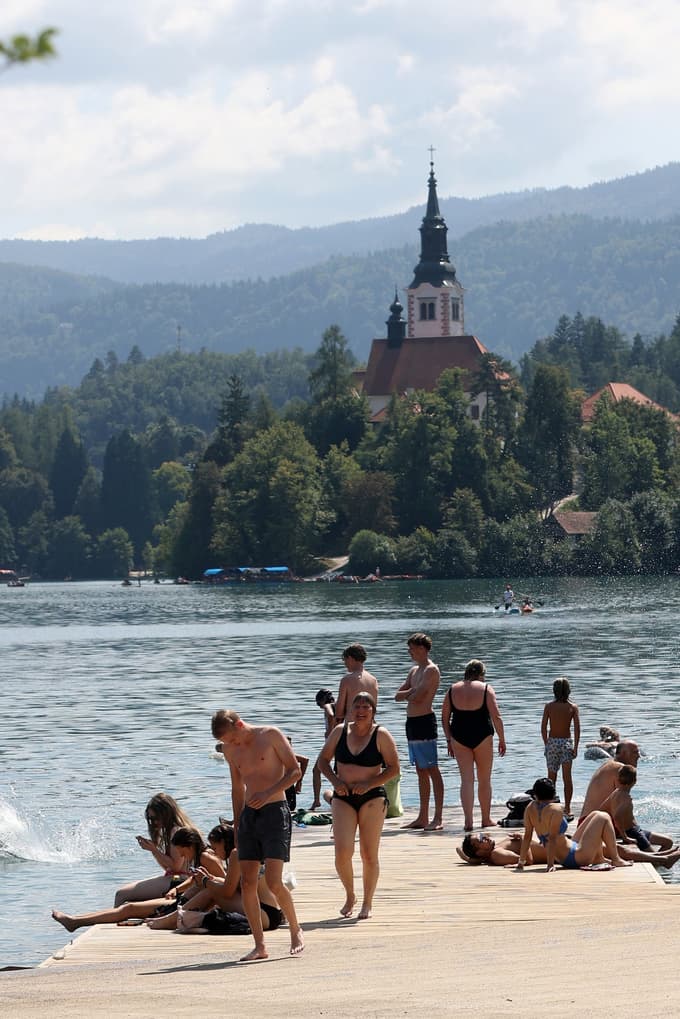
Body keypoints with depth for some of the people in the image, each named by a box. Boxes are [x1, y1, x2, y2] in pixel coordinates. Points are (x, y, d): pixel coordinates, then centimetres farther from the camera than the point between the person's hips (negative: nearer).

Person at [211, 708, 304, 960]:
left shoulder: (271, 735, -4)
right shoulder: (231, 751, 13)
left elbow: (295, 771, -5)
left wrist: (268, 793, -17)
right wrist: (237, 826, 18)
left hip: (274, 812, -6)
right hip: (248, 815, 6)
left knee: (273, 881, -15)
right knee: (247, 883, -2)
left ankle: (296, 931, 6)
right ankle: (260, 946, 4)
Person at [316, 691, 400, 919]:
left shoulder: (381, 735, -3)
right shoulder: (340, 731, 5)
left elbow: (394, 768, -4)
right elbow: (323, 760, 12)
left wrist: (369, 784, -15)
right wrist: (335, 780, -6)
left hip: (372, 797, -2)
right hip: (343, 798, 2)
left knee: (369, 855, 2)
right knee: (342, 851, -11)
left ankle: (367, 903, 16)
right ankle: (349, 896, 12)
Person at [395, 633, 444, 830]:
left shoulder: (431, 670, -10)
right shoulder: (414, 671, 18)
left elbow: (418, 697, -19)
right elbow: (398, 695, 15)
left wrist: (407, 695, 2)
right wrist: (412, 692, -4)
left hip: (424, 721, -10)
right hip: (412, 722, 10)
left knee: (432, 770, -9)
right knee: (421, 771, 11)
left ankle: (437, 819, -11)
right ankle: (423, 817, 14)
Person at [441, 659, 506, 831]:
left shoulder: (453, 690, 5)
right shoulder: (486, 689, -3)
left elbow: (445, 718, 7)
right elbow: (496, 717, -8)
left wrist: (449, 740, 15)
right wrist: (502, 740, -1)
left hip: (459, 738, 2)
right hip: (482, 737, -2)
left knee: (466, 779, 1)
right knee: (484, 780, 12)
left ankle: (468, 820, -11)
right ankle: (486, 819, 22)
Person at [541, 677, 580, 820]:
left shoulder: (549, 707, -2)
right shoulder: (573, 707, -2)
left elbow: (543, 728, -3)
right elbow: (577, 729, -7)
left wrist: (546, 744, 8)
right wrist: (576, 747, -1)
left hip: (552, 742, 0)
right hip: (566, 742, 0)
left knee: (551, 777, 11)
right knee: (567, 777, 1)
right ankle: (567, 809, -4)